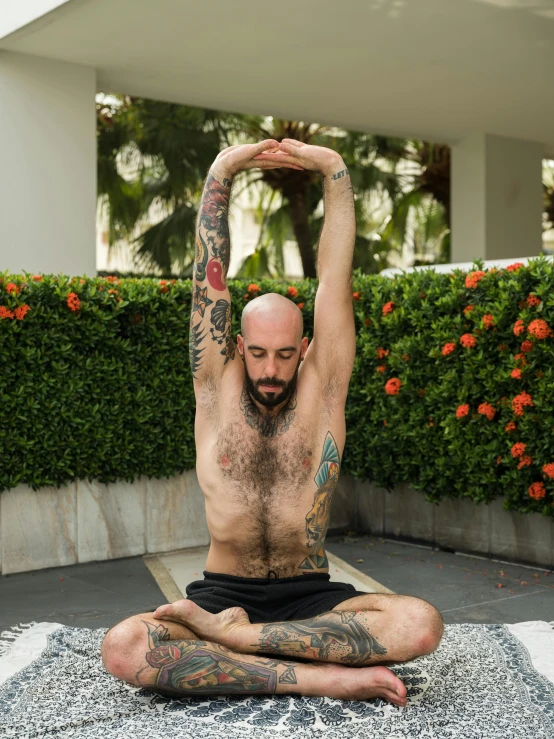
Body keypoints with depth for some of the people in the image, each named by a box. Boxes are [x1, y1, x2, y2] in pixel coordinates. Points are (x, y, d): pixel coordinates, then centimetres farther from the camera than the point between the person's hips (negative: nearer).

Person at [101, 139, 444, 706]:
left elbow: (334, 277, -4)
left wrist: (335, 174, -9)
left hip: (310, 597, 1)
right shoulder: (217, 387, 3)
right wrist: (220, 175, -9)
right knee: (122, 649, -31)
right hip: (223, 590, 0)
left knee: (420, 624, -30)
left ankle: (231, 635, -24)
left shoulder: (320, 391, 2)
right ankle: (322, 676, -30)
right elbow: (209, 279, -4)